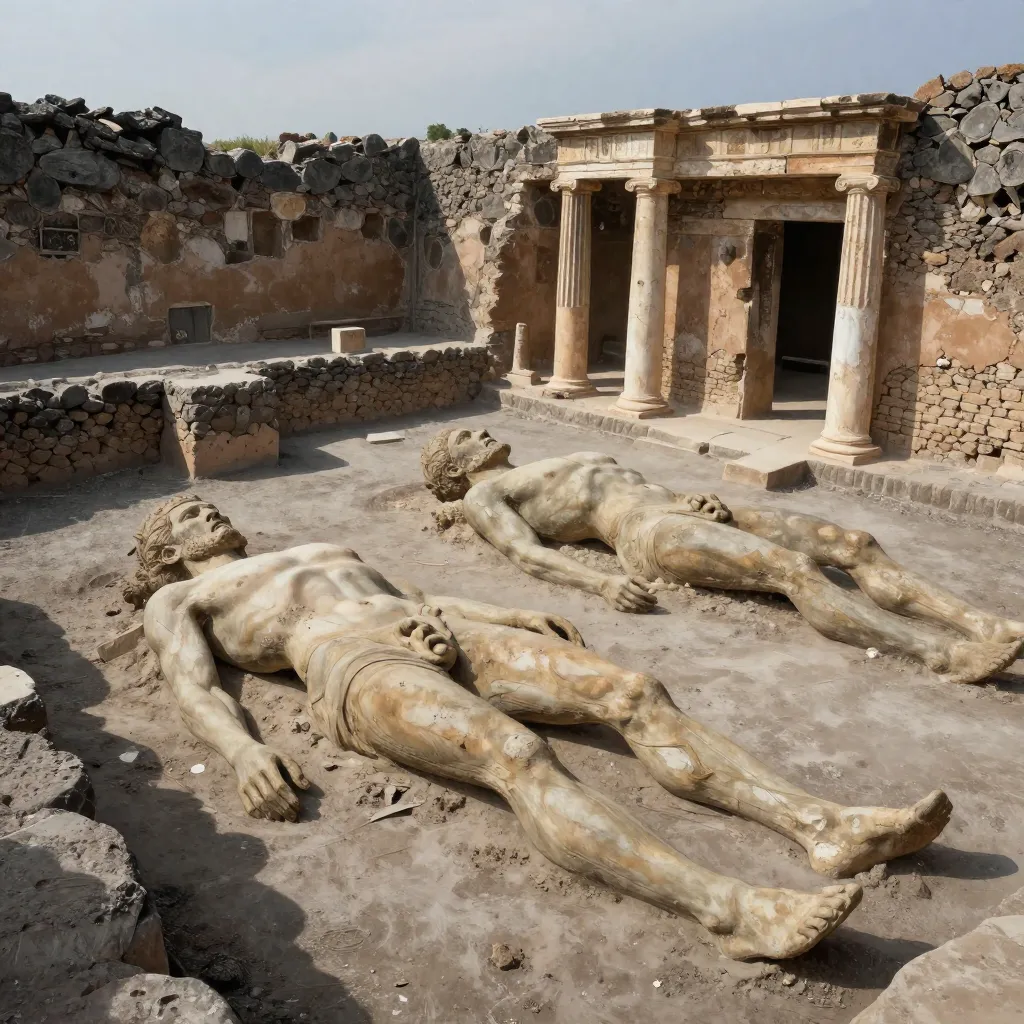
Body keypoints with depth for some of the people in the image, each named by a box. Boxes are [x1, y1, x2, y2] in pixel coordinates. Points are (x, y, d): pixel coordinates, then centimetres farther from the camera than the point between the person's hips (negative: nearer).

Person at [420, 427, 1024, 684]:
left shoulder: (550, 472, 34)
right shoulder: (484, 496, 11)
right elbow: (528, 553, -9)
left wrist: (696, 500, 5)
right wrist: (601, 584, -26)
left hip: (684, 513, 9)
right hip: (648, 534, -8)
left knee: (855, 544, -8)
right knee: (795, 568, -30)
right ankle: (944, 656, -36)